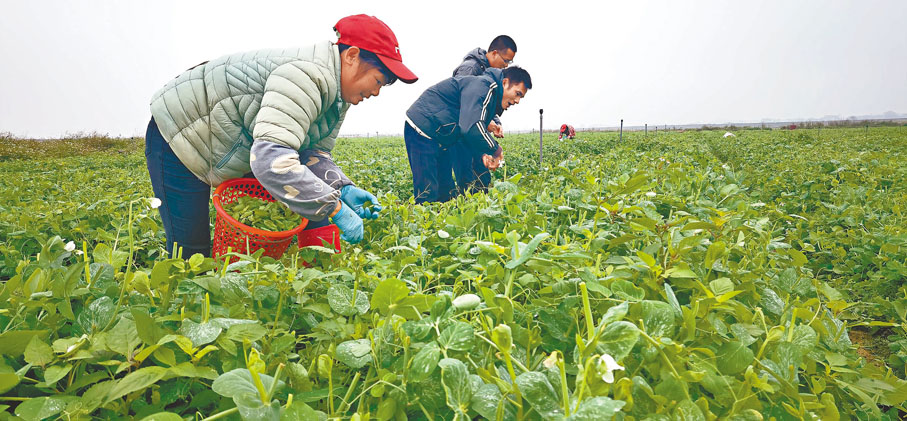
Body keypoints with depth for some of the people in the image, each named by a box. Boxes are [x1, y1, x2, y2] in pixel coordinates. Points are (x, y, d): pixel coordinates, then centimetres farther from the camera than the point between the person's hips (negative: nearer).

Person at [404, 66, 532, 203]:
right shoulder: (484, 85, -17)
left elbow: (467, 131, 19)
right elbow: (472, 128, -31)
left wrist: (483, 153, 2)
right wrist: (495, 150, -17)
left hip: (438, 138, 11)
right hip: (422, 131, -11)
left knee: (446, 194, 11)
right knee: (427, 197, -14)